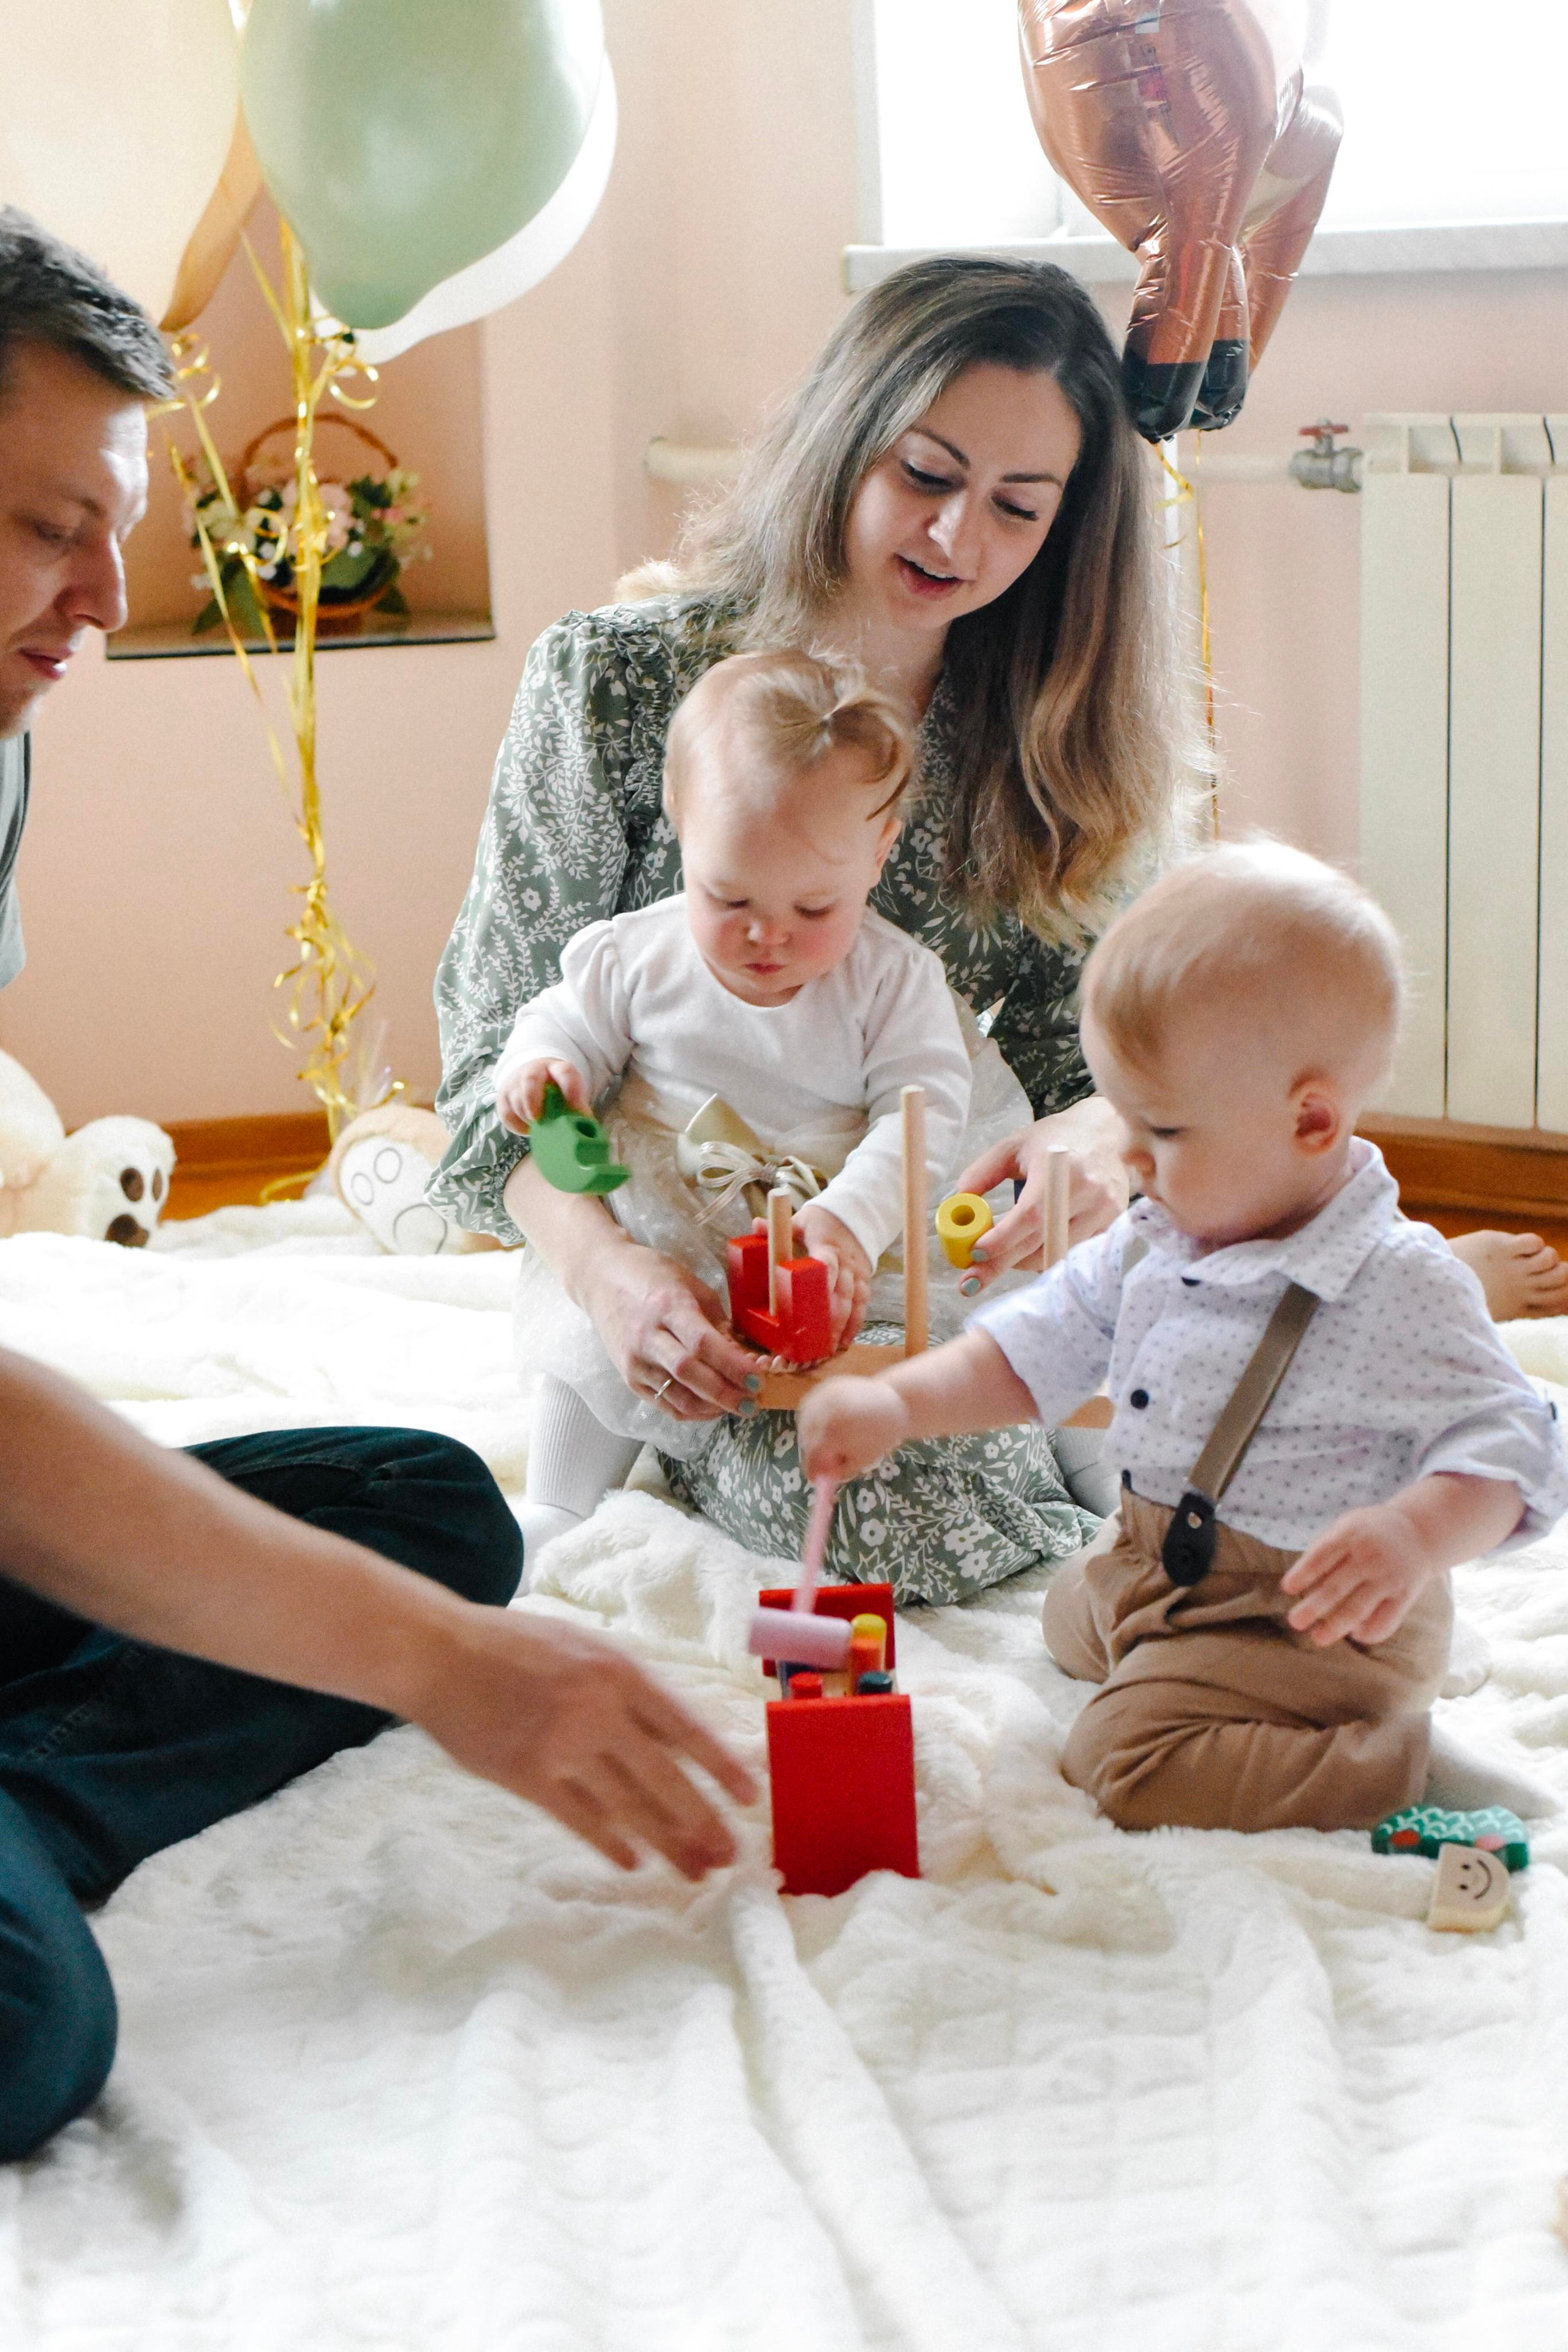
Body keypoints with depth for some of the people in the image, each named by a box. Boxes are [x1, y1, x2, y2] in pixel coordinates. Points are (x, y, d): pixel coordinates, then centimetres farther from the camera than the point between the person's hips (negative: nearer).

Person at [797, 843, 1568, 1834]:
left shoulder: (1399, 1287, -25)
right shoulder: (1157, 1243, 0)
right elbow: (1046, 1342, 7)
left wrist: (1415, 1537, -44)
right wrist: (899, 1403, -7)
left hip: (1315, 1613, -10)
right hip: (1158, 1568, 10)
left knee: (1131, 1762, -24)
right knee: (1071, 1614, 33)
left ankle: (1396, 1764, -14)